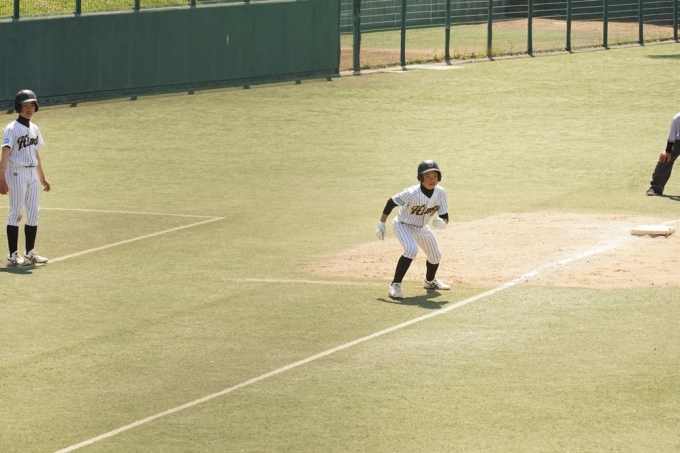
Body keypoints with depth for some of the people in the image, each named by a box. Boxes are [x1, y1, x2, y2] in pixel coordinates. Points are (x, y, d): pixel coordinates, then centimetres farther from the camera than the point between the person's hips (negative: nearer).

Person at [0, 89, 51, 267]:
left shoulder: (34, 129, 12)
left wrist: (42, 178, 21)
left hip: (32, 174, 7)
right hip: (16, 173, -7)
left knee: (33, 213, 8)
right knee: (16, 213, -6)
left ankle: (30, 253, 16)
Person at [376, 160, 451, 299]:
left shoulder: (440, 193, -20)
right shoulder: (412, 193, -35)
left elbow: (445, 216, -14)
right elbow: (391, 203, -23)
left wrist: (442, 222, -39)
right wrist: (381, 225, -18)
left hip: (421, 227, 6)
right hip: (403, 225, -6)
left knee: (436, 256, 16)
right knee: (411, 249, -32)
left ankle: (430, 281, 48)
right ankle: (395, 285, -24)